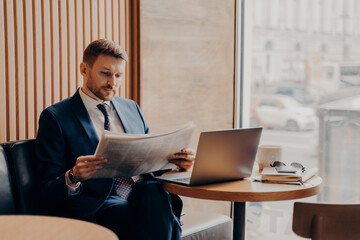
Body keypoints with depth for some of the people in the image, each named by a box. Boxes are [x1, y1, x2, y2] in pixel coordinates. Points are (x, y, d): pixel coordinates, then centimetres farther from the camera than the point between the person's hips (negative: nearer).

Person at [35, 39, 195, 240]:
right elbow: (47, 191, 0)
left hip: (146, 193, 5)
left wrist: (177, 161, 2)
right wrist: (73, 177, -23)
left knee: (153, 191, -31)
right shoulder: (55, 117, 4)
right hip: (100, 204, -5)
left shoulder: (131, 108, 22)